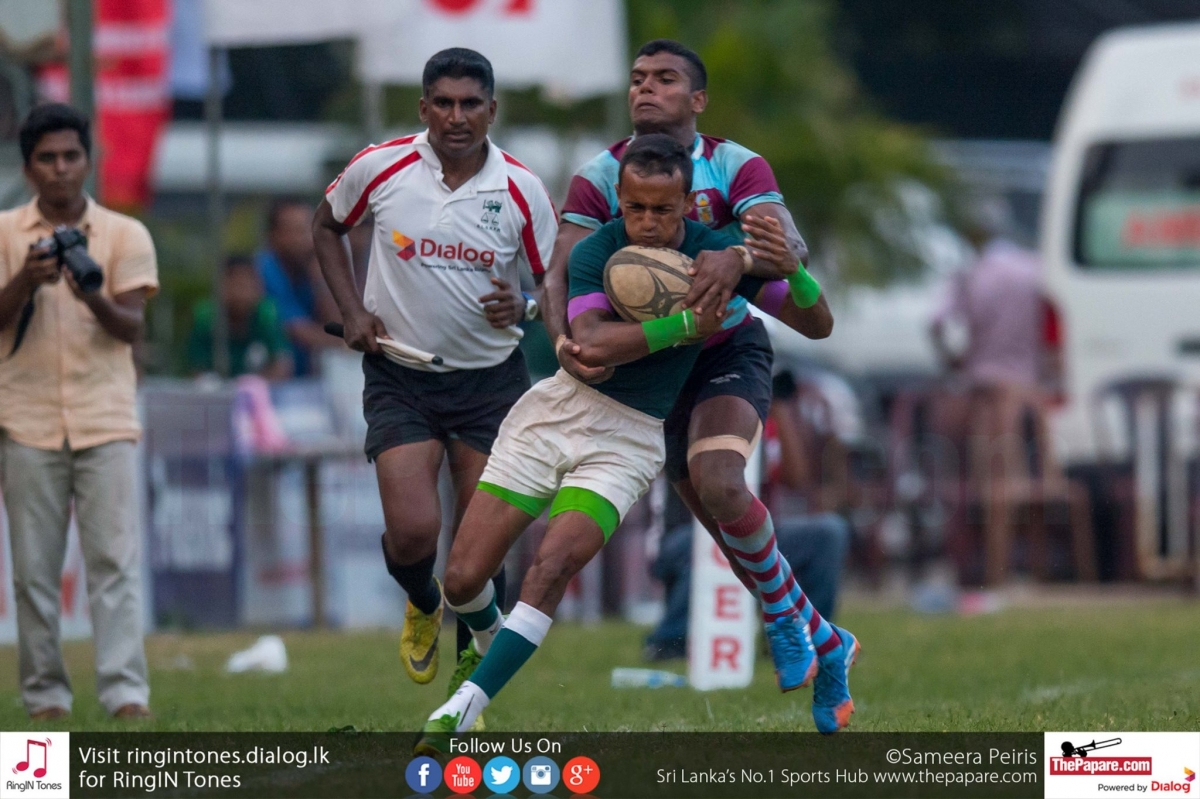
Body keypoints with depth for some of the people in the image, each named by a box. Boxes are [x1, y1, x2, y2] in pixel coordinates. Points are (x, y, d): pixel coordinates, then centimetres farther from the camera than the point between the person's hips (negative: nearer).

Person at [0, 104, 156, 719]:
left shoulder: (126, 235, 5)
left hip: (105, 420, -1)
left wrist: (94, 298, -25)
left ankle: (126, 692, -13)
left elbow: (132, 326, -3)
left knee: (116, 560, -9)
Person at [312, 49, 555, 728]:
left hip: (491, 379, 0)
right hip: (400, 374, 0)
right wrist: (353, 310, -1)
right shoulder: (380, 168, -8)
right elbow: (328, 226, 12)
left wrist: (521, 307, -22)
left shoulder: (521, 189, -9)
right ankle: (424, 606, 22)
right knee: (413, 531, -14)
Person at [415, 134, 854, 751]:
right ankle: (487, 644, 34)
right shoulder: (595, 252, -13)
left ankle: (462, 710, -18)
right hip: (560, 407, 1)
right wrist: (684, 324, -32)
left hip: (631, 439, -1)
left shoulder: (717, 254, -9)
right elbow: (591, 344, -28)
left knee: (552, 566, -24)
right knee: (462, 577, -2)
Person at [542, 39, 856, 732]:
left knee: (718, 484, -30)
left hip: (729, 349, -3)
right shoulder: (599, 178, -6)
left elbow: (791, 249, -28)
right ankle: (825, 645, 22)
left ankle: (781, 608, -5)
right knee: (721, 523, 4)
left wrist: (736, 259, -50)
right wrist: (564, 340, -35)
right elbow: (562, 271, -15)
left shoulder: (736, 167, -12)